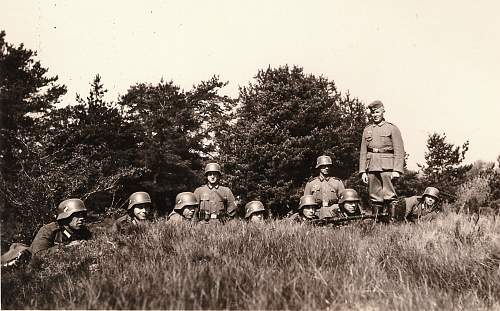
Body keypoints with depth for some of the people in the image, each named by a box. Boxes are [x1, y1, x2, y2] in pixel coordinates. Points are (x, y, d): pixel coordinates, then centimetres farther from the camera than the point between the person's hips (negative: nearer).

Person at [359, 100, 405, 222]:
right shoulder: (367, 130, 17)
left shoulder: (392, 128, 5)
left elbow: (399, 151, -2)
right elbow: (363, 152, 14)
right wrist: (363, 171, 6)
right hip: (372, 166, 4)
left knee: (389, 196, -8)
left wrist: (397, 170, -12)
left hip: (387, 166, -4)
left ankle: (392, 221, -5)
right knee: (375, 197, 5)